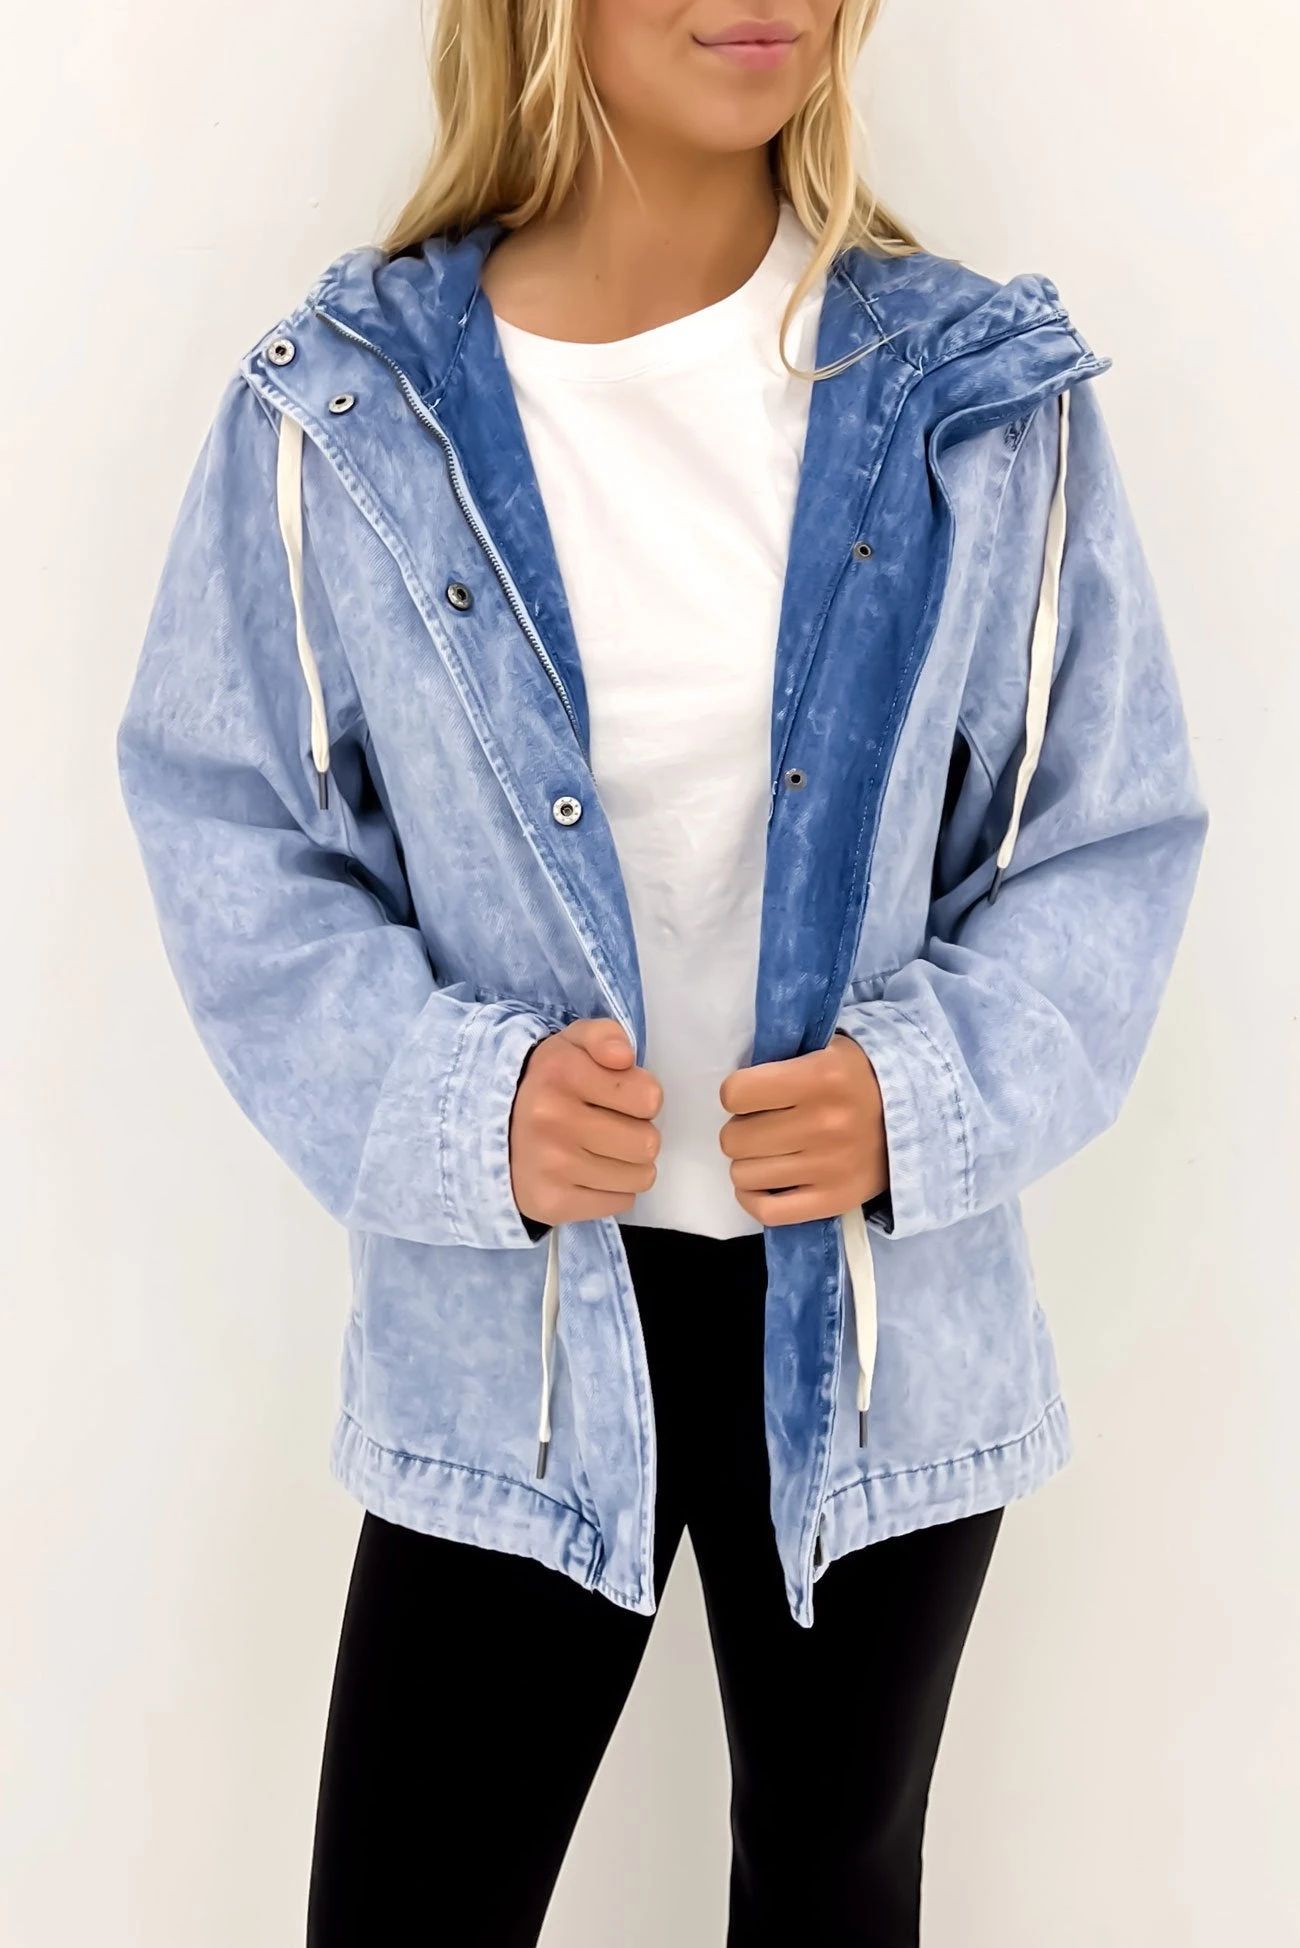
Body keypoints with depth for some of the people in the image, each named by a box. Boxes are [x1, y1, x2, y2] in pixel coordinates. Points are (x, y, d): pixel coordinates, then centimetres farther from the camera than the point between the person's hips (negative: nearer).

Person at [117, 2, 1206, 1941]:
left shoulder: (991, 401, -4)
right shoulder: (337, 414, -6)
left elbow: (1113, 838, 0)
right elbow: (234, 848, -3)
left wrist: (929, 1091, -18)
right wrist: (465, 1107, -19)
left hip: (880, 1316, 2)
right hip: (506, 1336, -1)